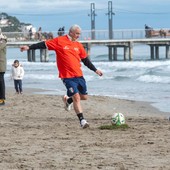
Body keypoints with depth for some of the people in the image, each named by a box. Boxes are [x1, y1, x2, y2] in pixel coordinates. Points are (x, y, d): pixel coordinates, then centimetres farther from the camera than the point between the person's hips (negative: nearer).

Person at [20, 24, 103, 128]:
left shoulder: (78, 45, 11)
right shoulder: (59, 41, -3)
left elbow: (86, 60, 19)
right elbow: (44, 45, -1)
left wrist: (95, 70, 18)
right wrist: (29, 47, -6)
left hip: (79, 75, 6)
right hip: (67, 76, -6)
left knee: (84, 96, 9)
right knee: (76, 97, -13)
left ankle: (68, 100, 37)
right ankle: (82, 120, -8)